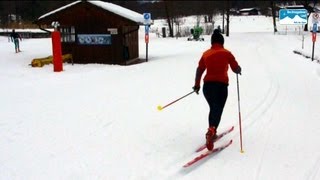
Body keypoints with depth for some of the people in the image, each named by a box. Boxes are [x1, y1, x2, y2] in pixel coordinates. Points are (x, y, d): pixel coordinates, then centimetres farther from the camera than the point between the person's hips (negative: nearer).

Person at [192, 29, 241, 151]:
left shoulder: (206, 54, 10)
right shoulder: (226, 53, 2)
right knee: (218, 110, -4)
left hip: (207, 85, 4)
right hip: (221, 85, -4)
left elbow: (199, 70, 11)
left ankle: (212, 132, 28)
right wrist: (239, 70, 28)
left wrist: (197, 85, 21)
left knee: (213, 108, 22)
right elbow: (236, 69, 5)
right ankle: (211, 131, -26)